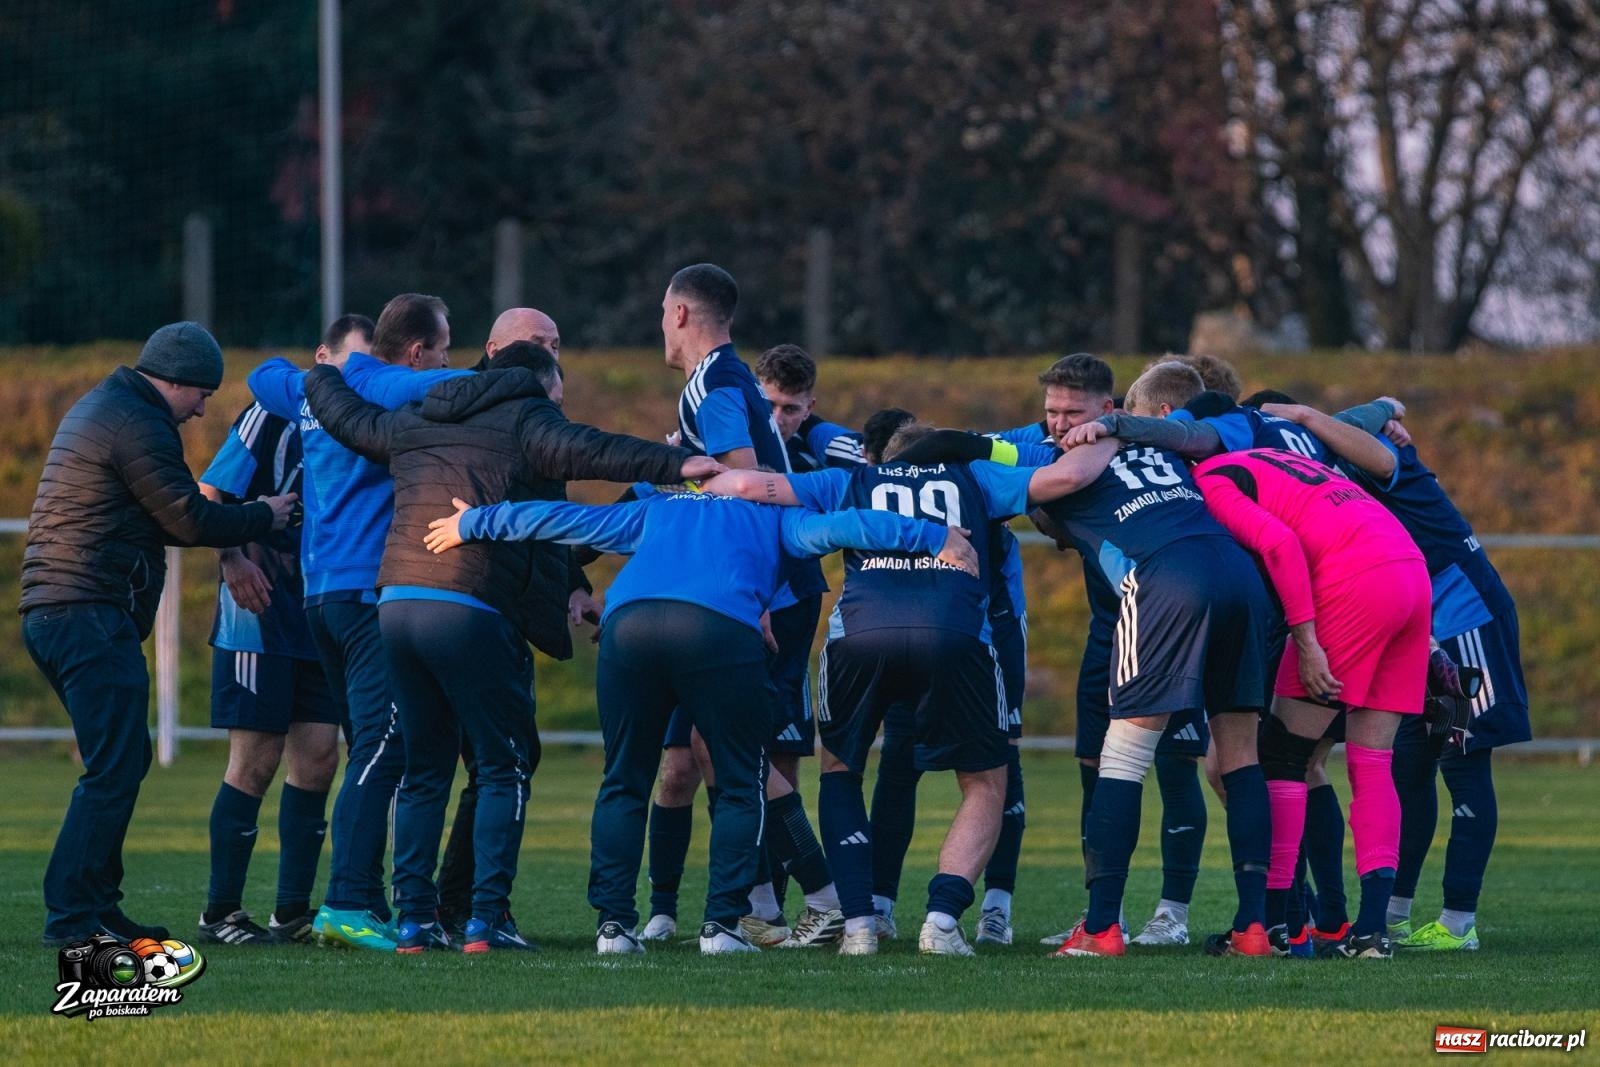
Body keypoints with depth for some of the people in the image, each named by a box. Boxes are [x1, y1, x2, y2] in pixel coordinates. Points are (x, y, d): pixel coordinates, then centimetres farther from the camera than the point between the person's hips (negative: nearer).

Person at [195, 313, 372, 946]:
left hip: (320, 622, 6)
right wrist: (235, 559, -23)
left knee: (317, 758, 3)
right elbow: (210, 496, -9)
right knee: (256, 759, -6)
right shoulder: (275, 417, -8)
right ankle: (220, 912, 2)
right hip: (260, 616, -6)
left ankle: (293, 912, 10)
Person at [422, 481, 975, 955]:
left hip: (628, 622, 3)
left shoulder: (655, 509, 36)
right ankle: (722, 923, 3)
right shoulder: (770, 513, 29)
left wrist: (474, 524, 50)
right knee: (740, 784, 11)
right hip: (720, 629, -3)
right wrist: (934, 539, 10)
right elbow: (831, 528, 12)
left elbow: (562, 519, 39)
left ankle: (613, 922, 9)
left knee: (624, 783, 15)